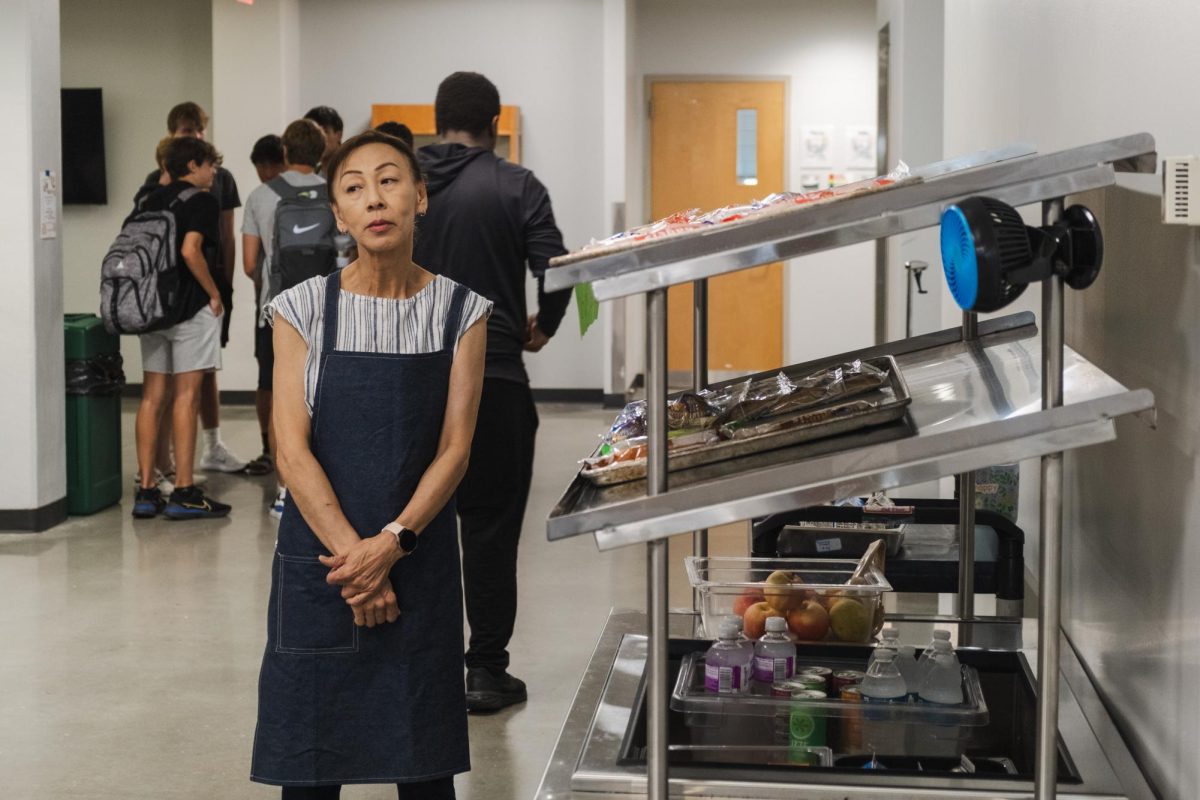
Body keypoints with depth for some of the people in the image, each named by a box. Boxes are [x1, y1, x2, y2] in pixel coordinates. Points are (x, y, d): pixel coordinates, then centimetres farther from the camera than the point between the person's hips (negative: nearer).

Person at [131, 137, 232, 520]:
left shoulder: (149, 201, 12)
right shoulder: (201, 201, -8)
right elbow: (190, 251, -21)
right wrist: (214, 294, -11)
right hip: (190, 309, -6)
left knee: (152, 398, 8)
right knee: (186, 398, -3)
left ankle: (146, 492, 9)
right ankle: (184, 493, -1)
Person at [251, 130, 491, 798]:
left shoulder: (462, 311, 1)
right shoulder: (304, 309, -2)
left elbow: (455, 447, -3)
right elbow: (293, 450, -7)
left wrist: (392, 542, -15)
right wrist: (355, 557, -14)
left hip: (420, 561, 1)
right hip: (320, 561, -1)